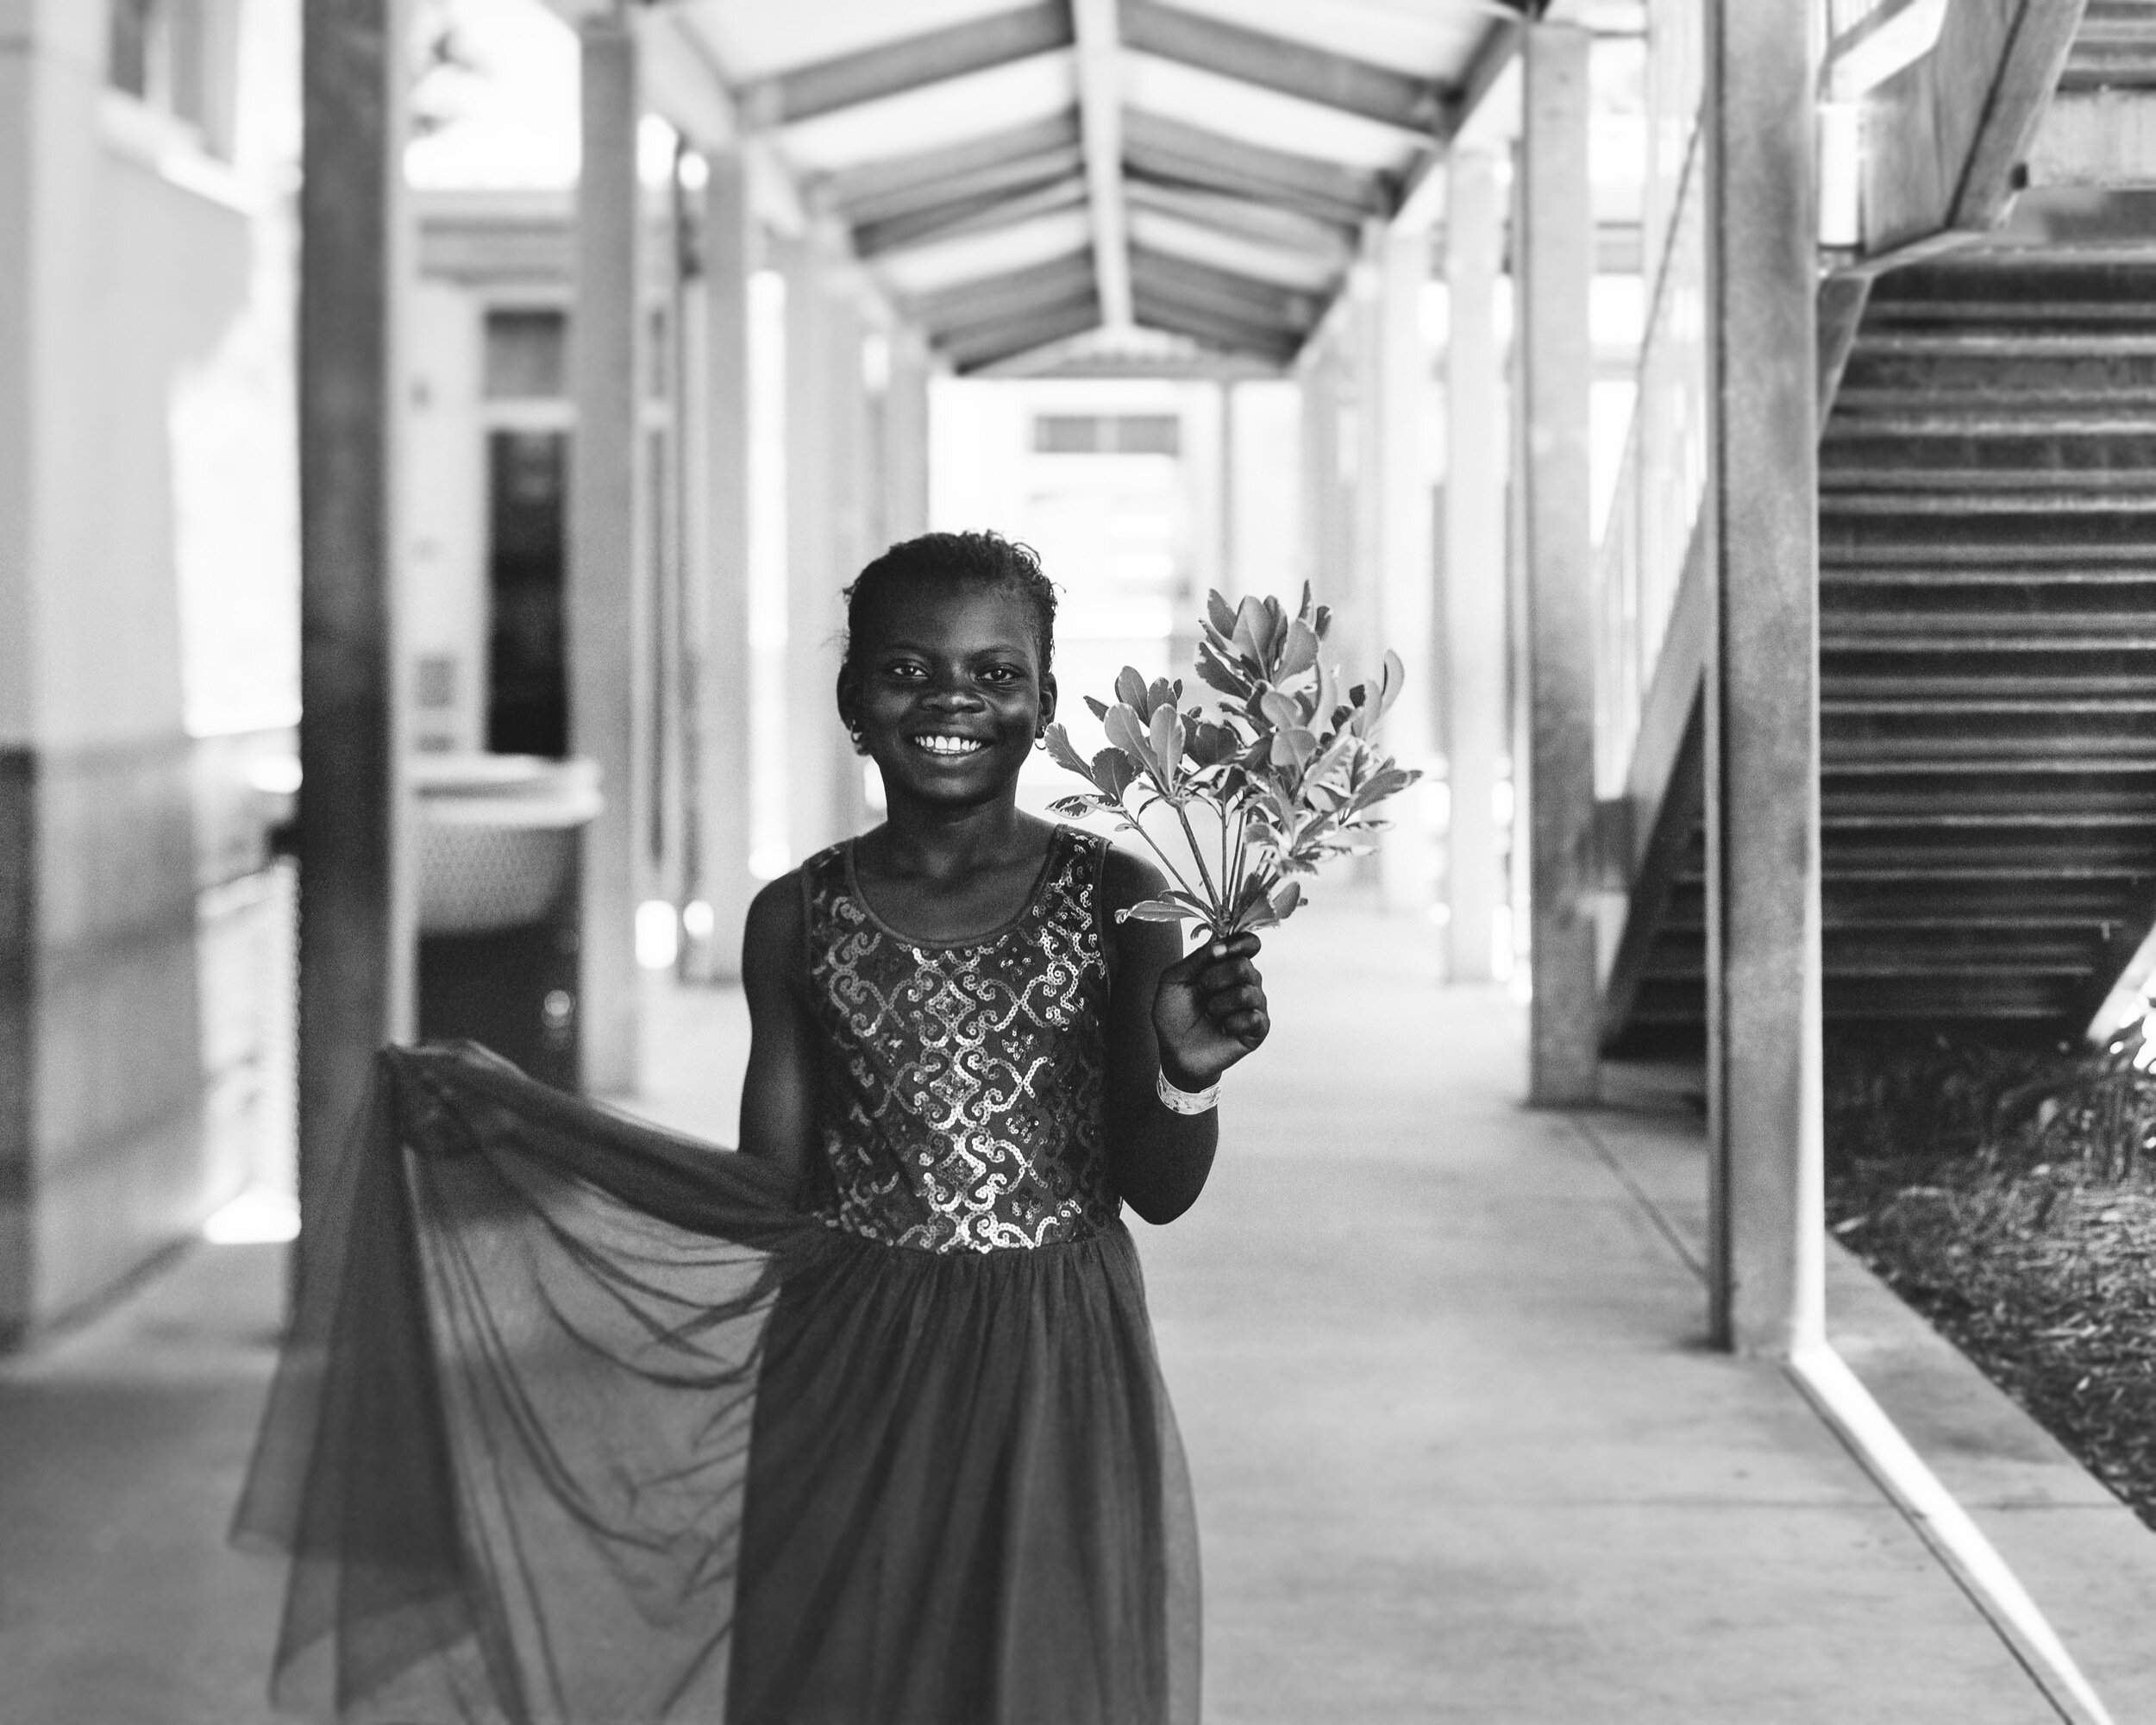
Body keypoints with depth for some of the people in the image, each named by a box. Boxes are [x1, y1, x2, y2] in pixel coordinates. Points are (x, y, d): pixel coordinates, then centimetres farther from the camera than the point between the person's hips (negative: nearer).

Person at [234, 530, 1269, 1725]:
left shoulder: (1113, 901, -3)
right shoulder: (800, 920, 2)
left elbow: (1159, 1191, 0)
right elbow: (778, 1194, 5)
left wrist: (1187, 1075, -21)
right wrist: (511, 1121, -1)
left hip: (1058, 1396, -1)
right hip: (851, 1396, 1)